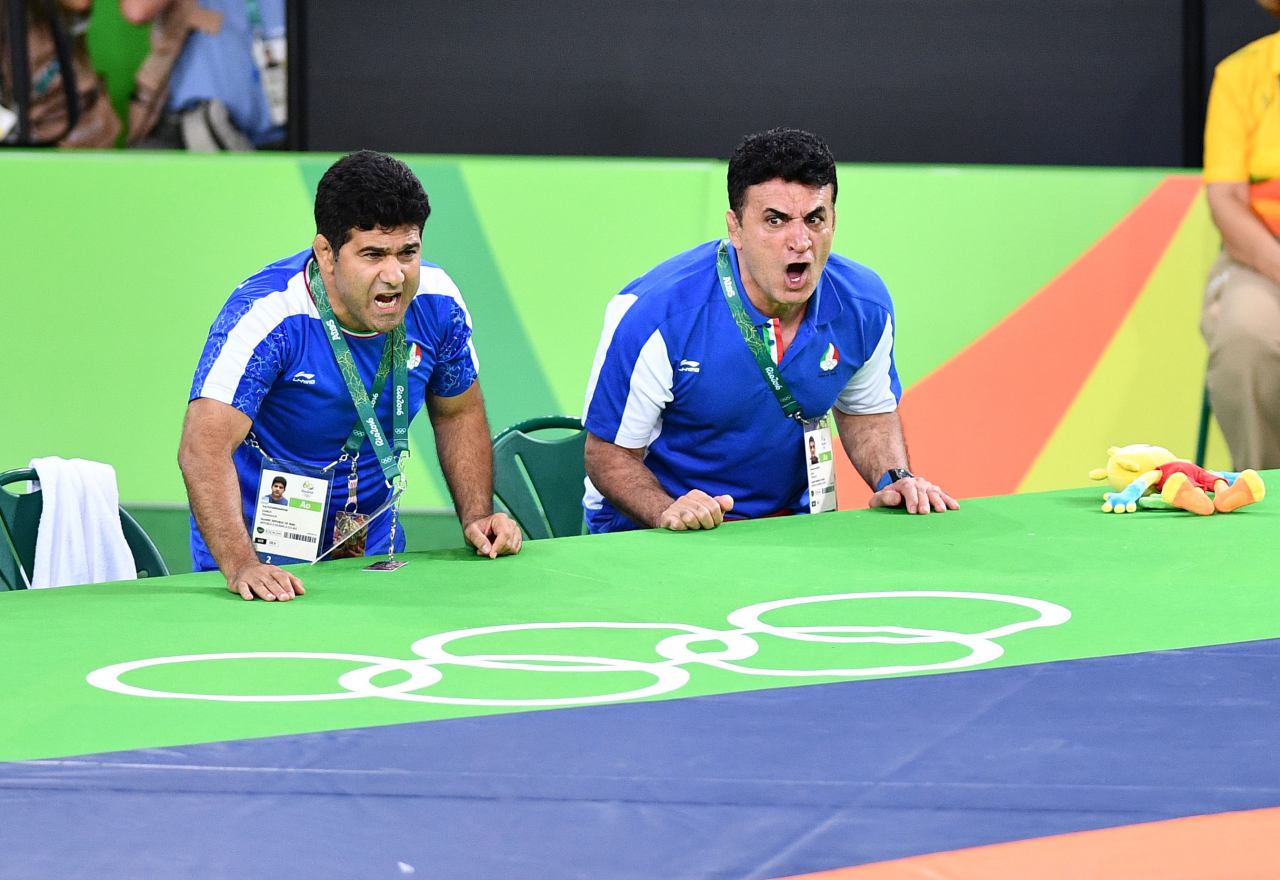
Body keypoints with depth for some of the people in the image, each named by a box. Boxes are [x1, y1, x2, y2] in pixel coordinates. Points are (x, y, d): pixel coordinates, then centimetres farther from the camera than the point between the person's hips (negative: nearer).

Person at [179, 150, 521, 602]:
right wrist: (242, 565, -42)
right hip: (266, 562, -4)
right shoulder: (265, 315, -22)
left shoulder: (437, 305, -5)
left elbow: (458, 412, 14)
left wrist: (477, 517, 1)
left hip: (373, 556, 4)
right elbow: (205, 448, -29)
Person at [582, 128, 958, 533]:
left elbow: (868, 411, 16)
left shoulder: (864, 306, -6)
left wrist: (895, 480, -3)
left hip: (790, 525, 4)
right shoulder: (655, 314, -20)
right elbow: (610, 453, -12)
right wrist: (668, 513, -30)